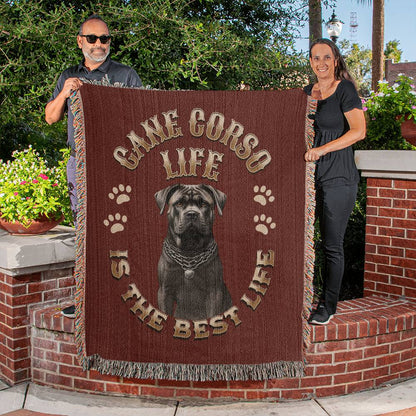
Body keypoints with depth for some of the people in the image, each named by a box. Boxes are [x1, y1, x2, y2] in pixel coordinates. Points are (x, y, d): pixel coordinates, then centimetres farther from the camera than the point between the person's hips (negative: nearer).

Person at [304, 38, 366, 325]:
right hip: (310, 175, 6)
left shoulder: (345, 90, -5)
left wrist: (323, 149, -23)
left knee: (332, 245, 0)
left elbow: (359, 131, -17)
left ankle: (328, 307, 13)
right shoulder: (307, 93, 14)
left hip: (339, 177, -6)